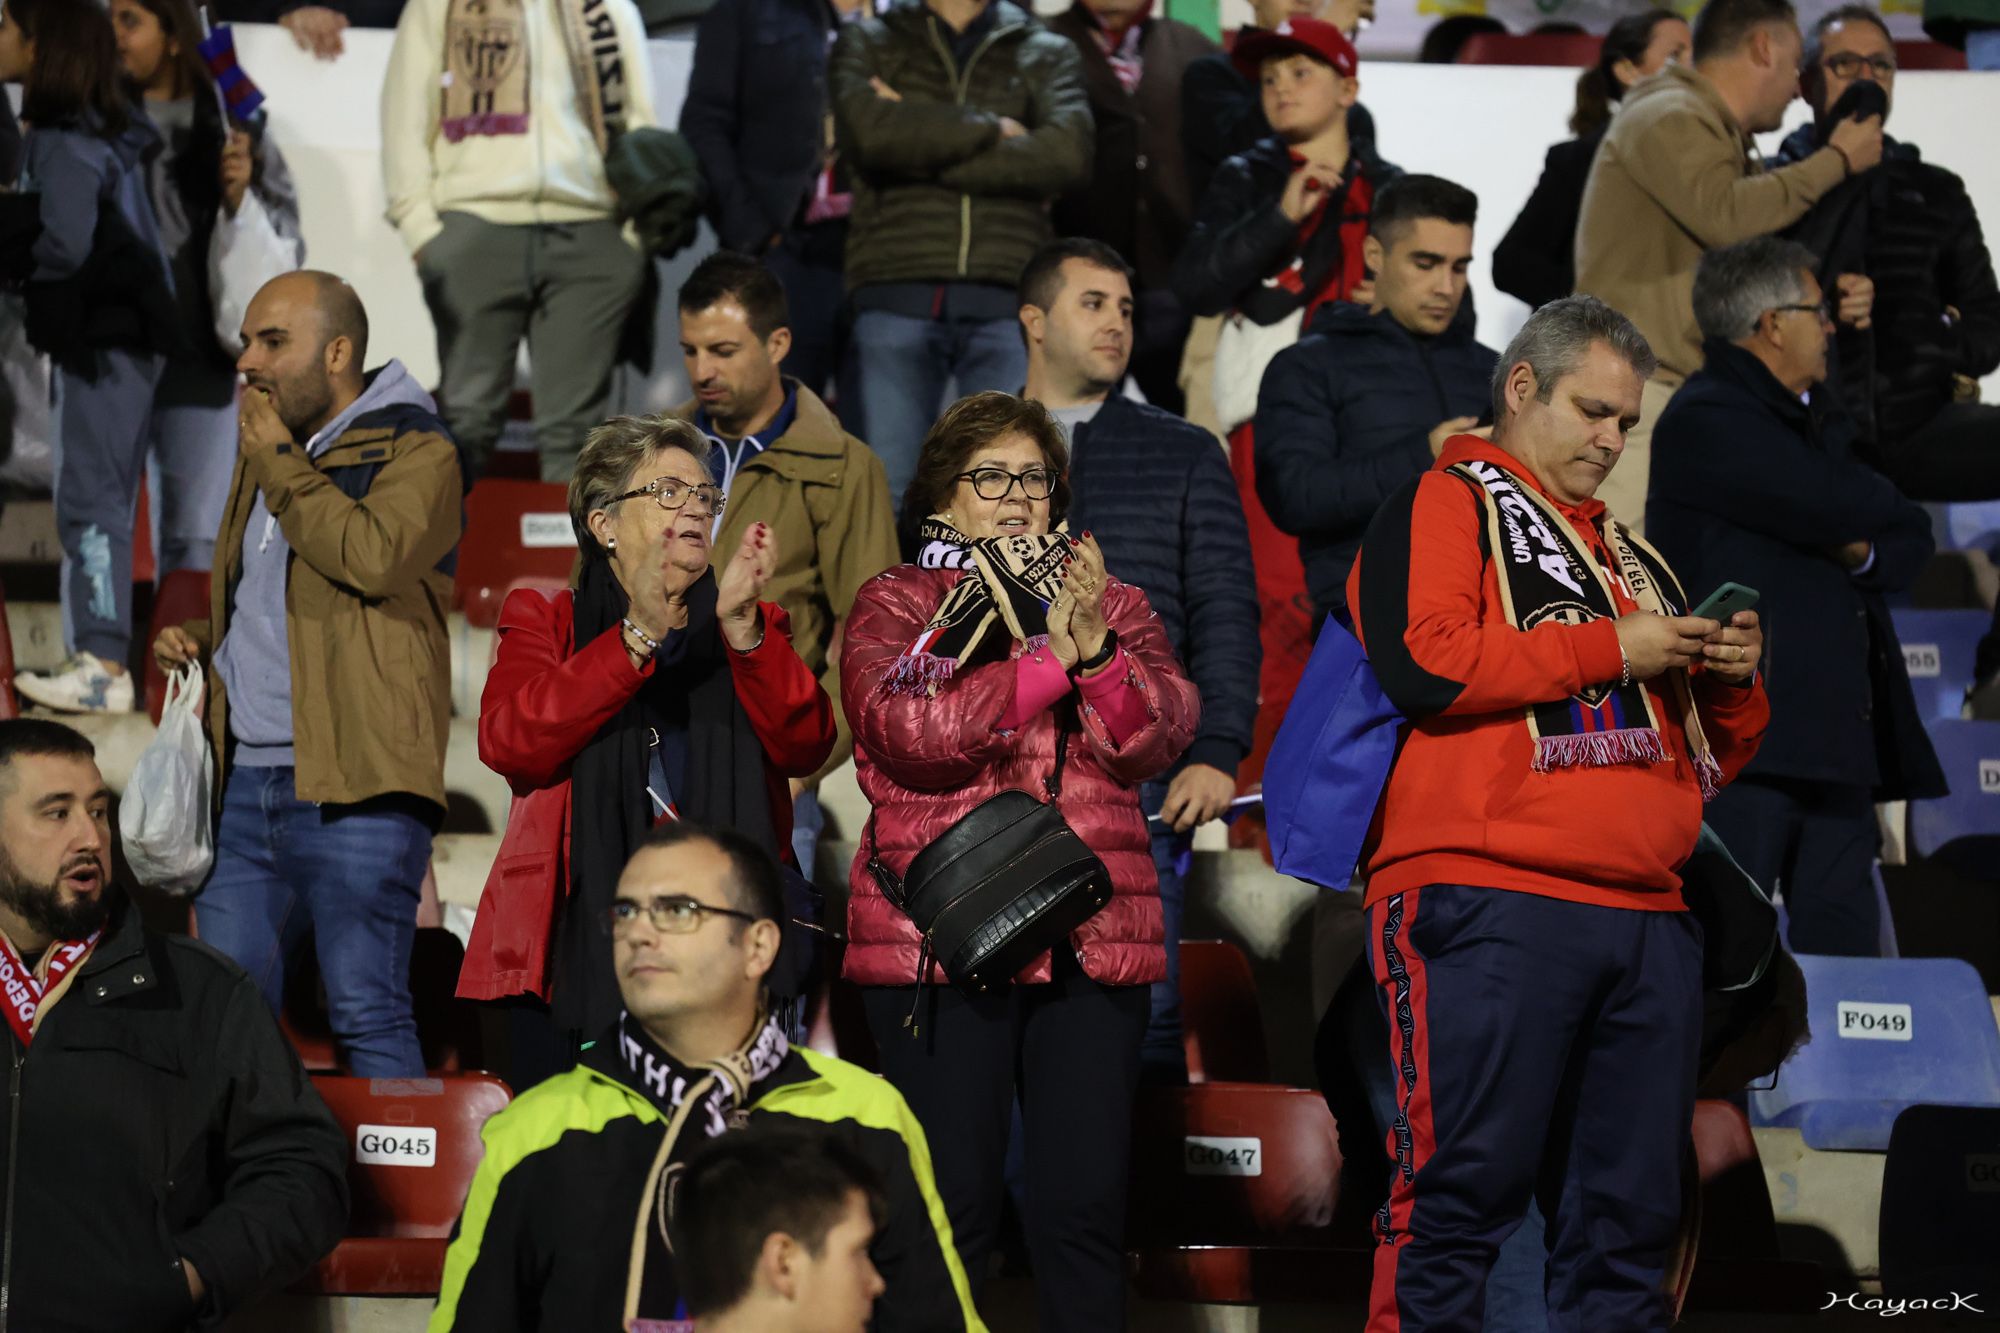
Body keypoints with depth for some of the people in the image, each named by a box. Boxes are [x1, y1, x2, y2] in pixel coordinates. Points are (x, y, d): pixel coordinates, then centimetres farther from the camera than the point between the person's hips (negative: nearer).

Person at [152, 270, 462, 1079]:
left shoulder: (418, 455, -2)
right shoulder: (262, 458, 23)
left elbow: (373, 558, -22)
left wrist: (280, 461, -10)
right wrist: (198, 639, 14)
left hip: (352, 788, -8)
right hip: (246, 781, 8)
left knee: (366, 1015, -9)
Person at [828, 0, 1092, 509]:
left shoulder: (1046, 54, 18)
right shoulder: (867, 42, 18)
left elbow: (1068, 152, -3)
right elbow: (866, 131, -5)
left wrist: (923, 152, -2)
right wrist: (990, 128, 0)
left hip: (1005, 297, 0)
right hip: (898, 294, 0)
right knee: (888, 487, -5)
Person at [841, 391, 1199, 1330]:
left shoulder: (1113, 606, 19)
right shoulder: (893, 606, 9)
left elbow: (1158, 739, 2)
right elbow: (906, 730, -11)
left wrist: (1097, 648, -16)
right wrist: (1047, 660, -13)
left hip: (1091, 935, 3)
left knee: (1087, 1208, -1)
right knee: (951, 1204, -5)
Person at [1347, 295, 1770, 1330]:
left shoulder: (1633, 557, 29)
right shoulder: (1444, 501, 8)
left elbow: (1713, 757, 32)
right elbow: (1420, 660, -12)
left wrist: (1732, 680, 9)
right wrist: (1611, 650, -6)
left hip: (1646, 916, 7)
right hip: (1490, 899, -7)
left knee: (1629, 1210, 4)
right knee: (1466, 1195, -11)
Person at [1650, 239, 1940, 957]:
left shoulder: (1810, 425, 23)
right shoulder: (1708, 422, -8)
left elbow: (1912, 541, 17)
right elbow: (1839, 506, -19)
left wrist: (1870, 551, -6)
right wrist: (1880, 509, 4)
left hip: (1831, 742, 9)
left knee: (1844, 946, 5)